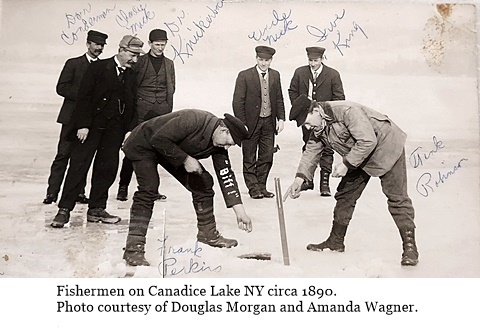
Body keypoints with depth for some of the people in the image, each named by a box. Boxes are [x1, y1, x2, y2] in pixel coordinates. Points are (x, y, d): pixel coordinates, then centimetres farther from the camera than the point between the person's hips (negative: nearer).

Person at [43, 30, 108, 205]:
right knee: (63, 154, -3)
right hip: (72, 117, -3)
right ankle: (52, 192, 2)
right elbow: (61, 88, -4)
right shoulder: (73, 64, 3)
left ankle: (79, 192, 12)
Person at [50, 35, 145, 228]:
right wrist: (83, 125, -15)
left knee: (107, 169, 5)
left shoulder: (131, 76, 10)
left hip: (115, 129, 5)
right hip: (92, 125, -4)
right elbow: (84, 96, -8)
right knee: (78, 165, -5)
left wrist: (130, 130, 1)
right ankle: (64, 209, 0)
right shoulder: (98, 68, -4)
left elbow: (132, 104, 10)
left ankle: (96, 209, 15)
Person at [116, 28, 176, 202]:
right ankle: (123, 186, 2)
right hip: (142, 110, -3)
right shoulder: (140, 61, 4)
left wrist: (168, 111, 9)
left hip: (161, 111, 3)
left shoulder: (169, 64, 15)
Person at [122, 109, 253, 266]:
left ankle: (207, 233, 18)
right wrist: (185, 159, -32)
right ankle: (133, 249, -23)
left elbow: (226, 176, -9)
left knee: (203, 182, 1)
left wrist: (240, 211, -11)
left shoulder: (219, 146, -12)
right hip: (144, 145, -8)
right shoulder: (193, 120, -37)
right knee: (148, 189, -25)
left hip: (176, 151, 8)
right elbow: (159, 140, -35)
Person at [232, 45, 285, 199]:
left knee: (267, 157, 7)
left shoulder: (275, 75, 7)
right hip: (251, 122, -4)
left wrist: (281, 118, 2)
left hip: (269, 122, 4)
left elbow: (279, 99, 13)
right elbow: (238, 102, -8)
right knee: (249, 159, 4)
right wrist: (241, 124, -12)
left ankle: (261, 186, 19)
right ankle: (253, 188, 14)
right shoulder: (244, 76, -8)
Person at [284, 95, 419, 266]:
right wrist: (300, 177, -11)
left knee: (396, 197, -13)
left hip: (386, 147, -8)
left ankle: (410, 247, -9)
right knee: (344, 195, 8)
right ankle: (336, 241, 19)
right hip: (357, 158, 8)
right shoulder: (318, 129, -6)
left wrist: (346, 164, -28)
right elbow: (310, 151, 2)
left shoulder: (347, 111, -32)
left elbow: (368, 141, -33)